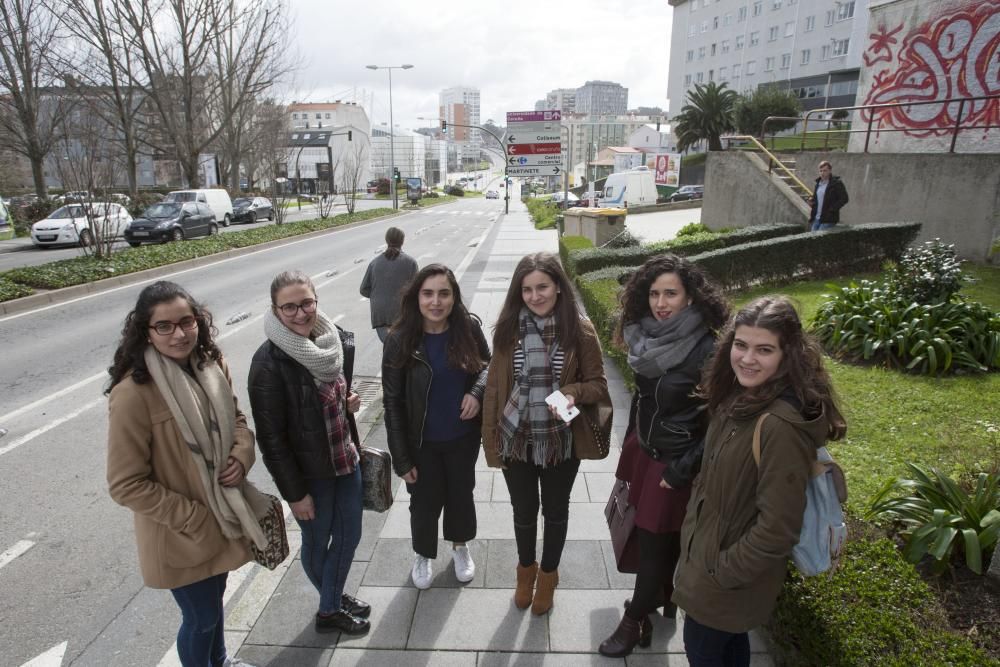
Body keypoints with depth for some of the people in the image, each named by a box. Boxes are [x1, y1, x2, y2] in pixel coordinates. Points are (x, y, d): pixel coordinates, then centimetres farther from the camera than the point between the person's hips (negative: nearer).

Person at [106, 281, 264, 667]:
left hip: (224, 514, 6)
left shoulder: (211, 365, -8)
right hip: (180, 536, -6)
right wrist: (193, 520, -18)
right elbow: (126, 485, -21)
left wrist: (241, 455, -13)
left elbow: (235, 417, 8)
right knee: (201, 617, 15)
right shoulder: (133, 393, -27)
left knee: (215, 598, 29)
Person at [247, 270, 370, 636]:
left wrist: (350, 401, -7)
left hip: (346, 459, 6)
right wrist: (295, 493, -13)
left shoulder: (339, 340, -4)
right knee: (317, 544, 17)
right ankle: (330, 609, 43)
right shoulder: (269, 362, -22)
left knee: (349, 536, 19)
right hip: (309, 472, -6)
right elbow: (271, 437, -18)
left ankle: (332, 603, 44)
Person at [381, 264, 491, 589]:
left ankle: (460, 545, 51)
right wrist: (401, 459, -11)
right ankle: (422, 554, 48)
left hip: (463, 437, 2)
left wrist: (477, 391, -19)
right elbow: (393, 403, -13)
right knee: (425, 501, 18)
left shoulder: (468, 328, -14)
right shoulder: (400, 341, -19)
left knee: (461, 493, 22)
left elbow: (488, 365, 4)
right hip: (423, 442, -1)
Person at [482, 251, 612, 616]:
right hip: (517, 440, 1)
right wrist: (491, 439, -2)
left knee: (555, 511, 20)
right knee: (523, 511, 21)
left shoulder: (580, 330, -12)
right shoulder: (508, 329, -8)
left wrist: (573, 392, -26)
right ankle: (526, 570, 49)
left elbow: (598, 384, -5)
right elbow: (494, 388, -3)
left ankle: (548, 575, 46)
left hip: (561, 442, -1)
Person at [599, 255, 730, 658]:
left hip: (675, 461, -6)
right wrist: (630, 448, 14)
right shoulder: (647, 336, -3)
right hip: (643, 450, 6)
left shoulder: (706, 350, -23)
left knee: (655, 543, 8)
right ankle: (663, 600, 43)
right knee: (648, 535, 19)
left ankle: (634, 621, 28)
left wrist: (681, 471, -15)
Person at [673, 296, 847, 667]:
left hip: (730, 575, -7)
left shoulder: (781, 425, -32)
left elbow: (777, 528, -29)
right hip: (710, 548, 7)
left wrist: (721, 573, -18)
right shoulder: (739, 398, -4)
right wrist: (693, 525, 9)